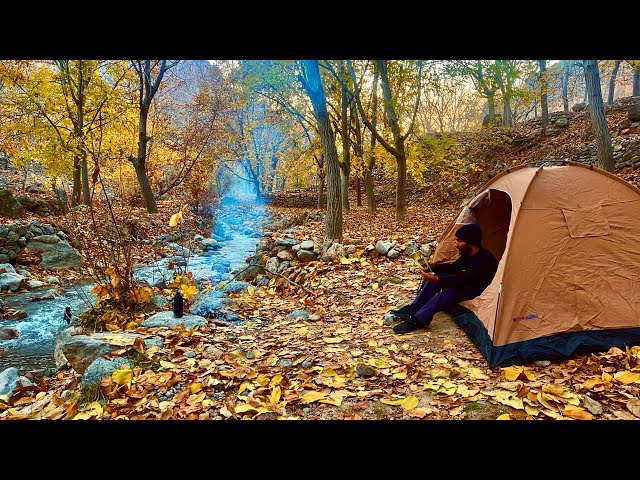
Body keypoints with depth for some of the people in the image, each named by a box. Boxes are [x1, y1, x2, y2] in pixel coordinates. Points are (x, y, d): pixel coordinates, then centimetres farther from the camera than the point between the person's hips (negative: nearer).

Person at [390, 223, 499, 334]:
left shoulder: (484, 259, -28)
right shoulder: (468, 254, 0)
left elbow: (463, 280, -36)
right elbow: (453, 267, 11)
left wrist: (436, 279, -41)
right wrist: (431, 267, -5)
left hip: (479, 292, -9)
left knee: (450, 289, -35)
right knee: (435, 275, -6)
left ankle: (419, 320, -34)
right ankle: (413, 309, -9)